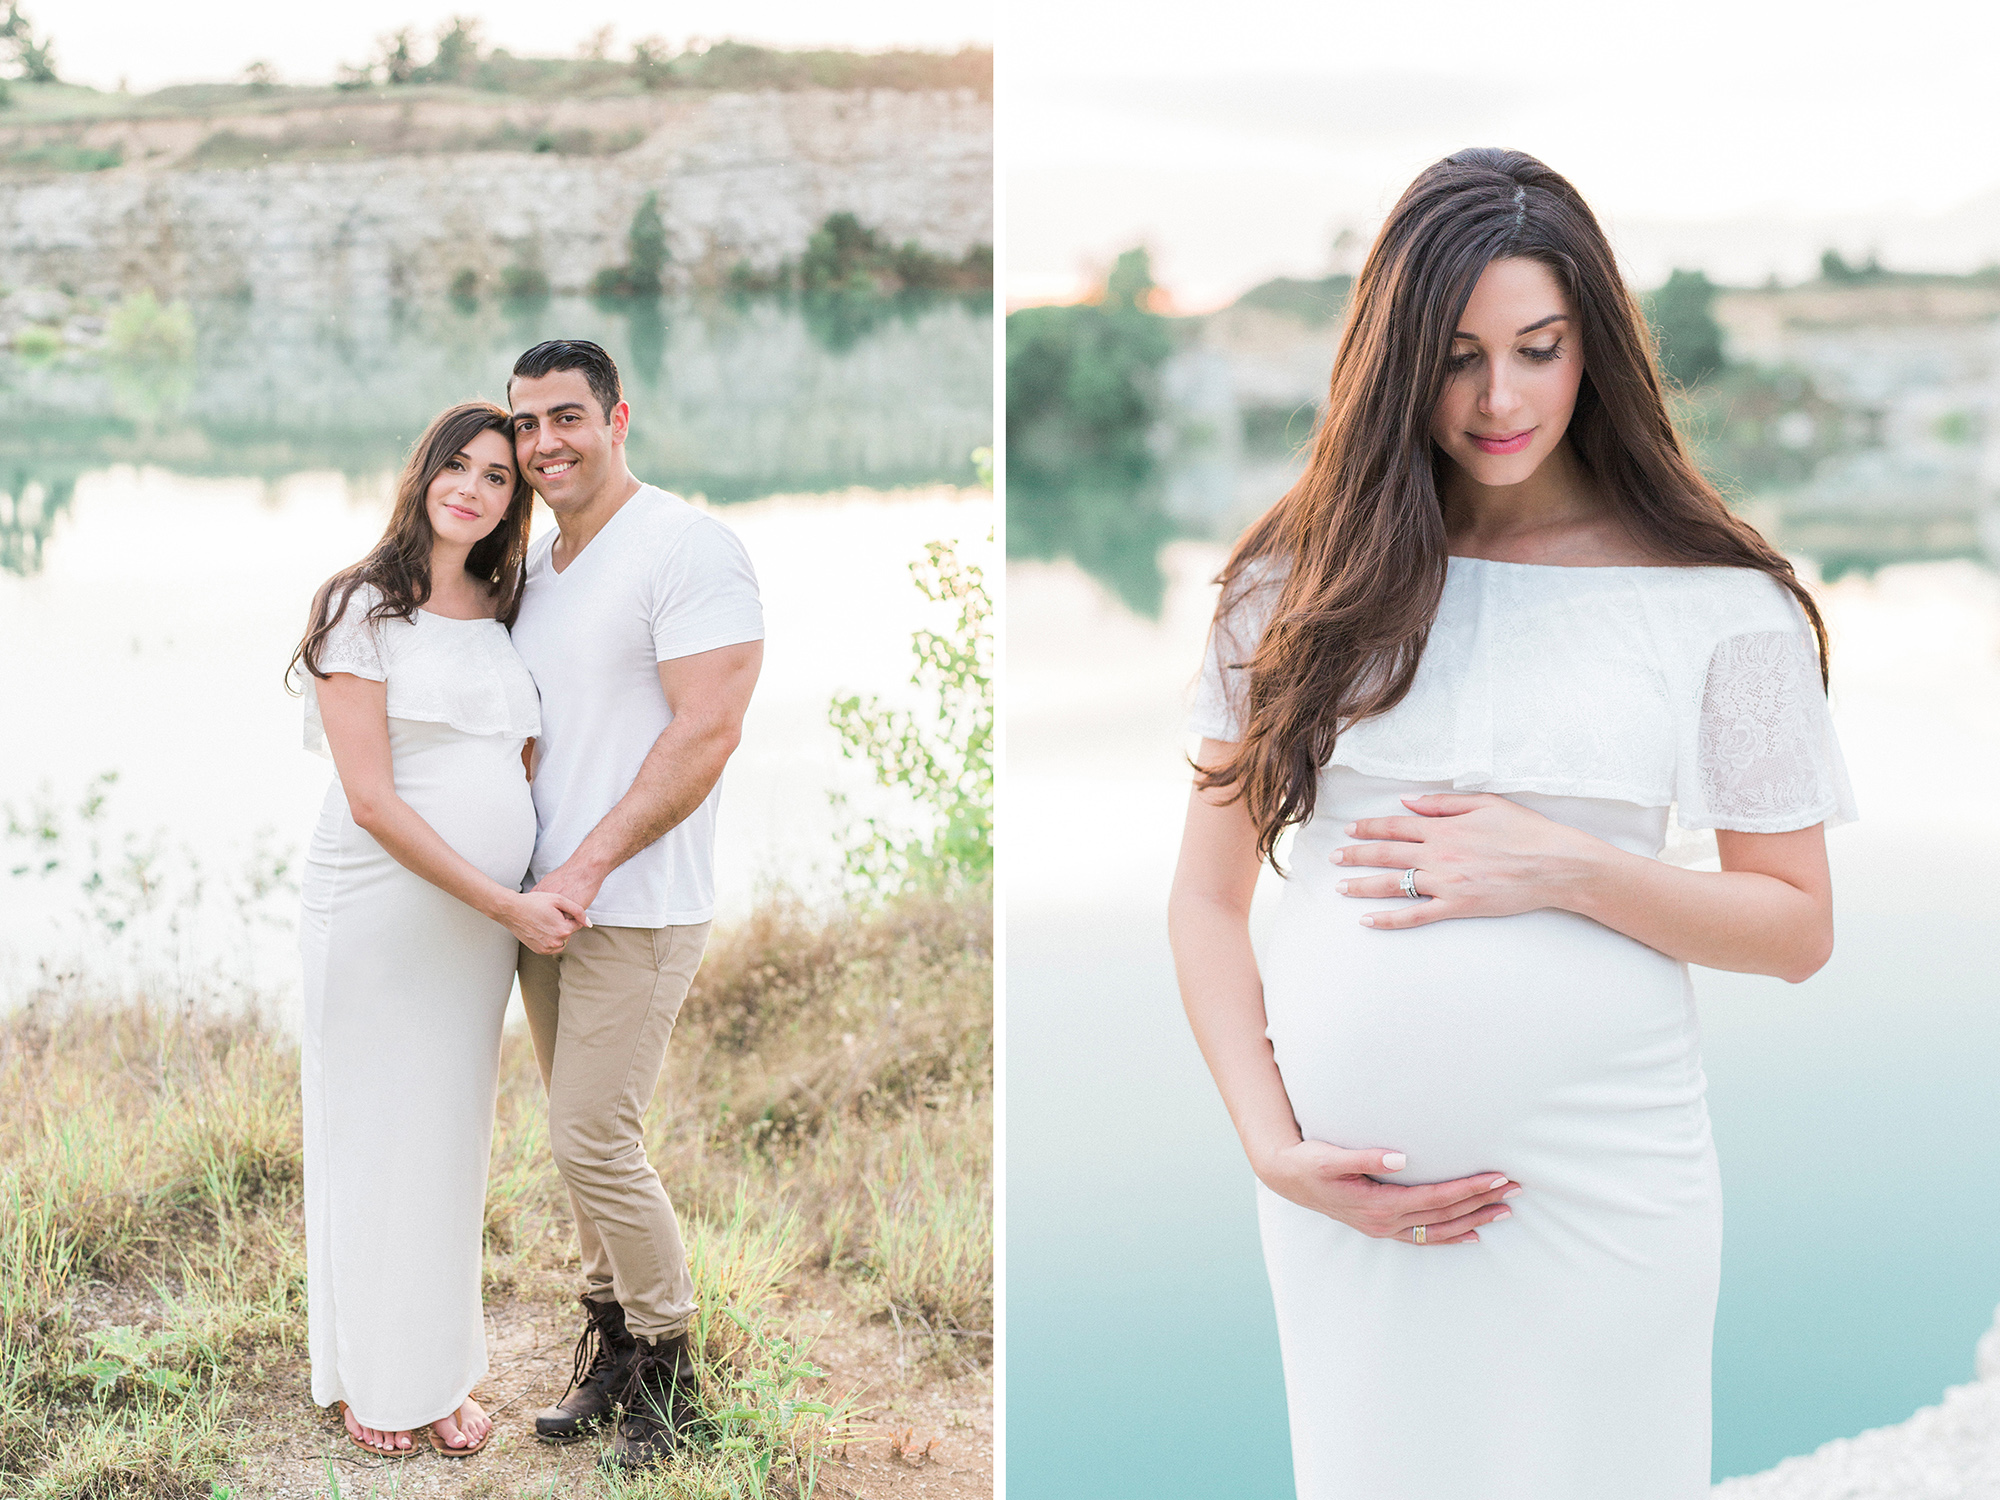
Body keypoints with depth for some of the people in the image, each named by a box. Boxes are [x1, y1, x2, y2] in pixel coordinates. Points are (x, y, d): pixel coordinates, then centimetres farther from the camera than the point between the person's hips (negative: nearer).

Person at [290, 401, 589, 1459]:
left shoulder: (502, 612, 9)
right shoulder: (363, 607, -9)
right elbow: (372, 799, -15)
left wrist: (556, 885, 3)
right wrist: (504, 903, -16)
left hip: (487, 917, 5)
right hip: (379, 912, -5)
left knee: (454, 1140, 12)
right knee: (372, 1137, 6)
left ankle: (440, 1370, 26)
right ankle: (366, 1378, 22)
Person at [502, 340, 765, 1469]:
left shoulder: (690, 548, -12)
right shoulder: (533, 563, 13)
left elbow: (706, 731, -18)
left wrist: (587, 868, -20)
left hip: (635, 908, -7)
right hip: (545, 902, 8)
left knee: (594, 1139, -8)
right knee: (586, 1135, 12)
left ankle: (669, 1368, 8)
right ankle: (611, 1347, 23)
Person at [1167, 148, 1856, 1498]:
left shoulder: (1721, 604, -1)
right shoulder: (1305, 578, 3)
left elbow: (1799, 928, 1)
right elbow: (1209, 895, 4)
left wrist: (1566, 869, -13)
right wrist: (1270, 1140, -6)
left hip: (1599, 1175, -1)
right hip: (1347, 1177, 2)